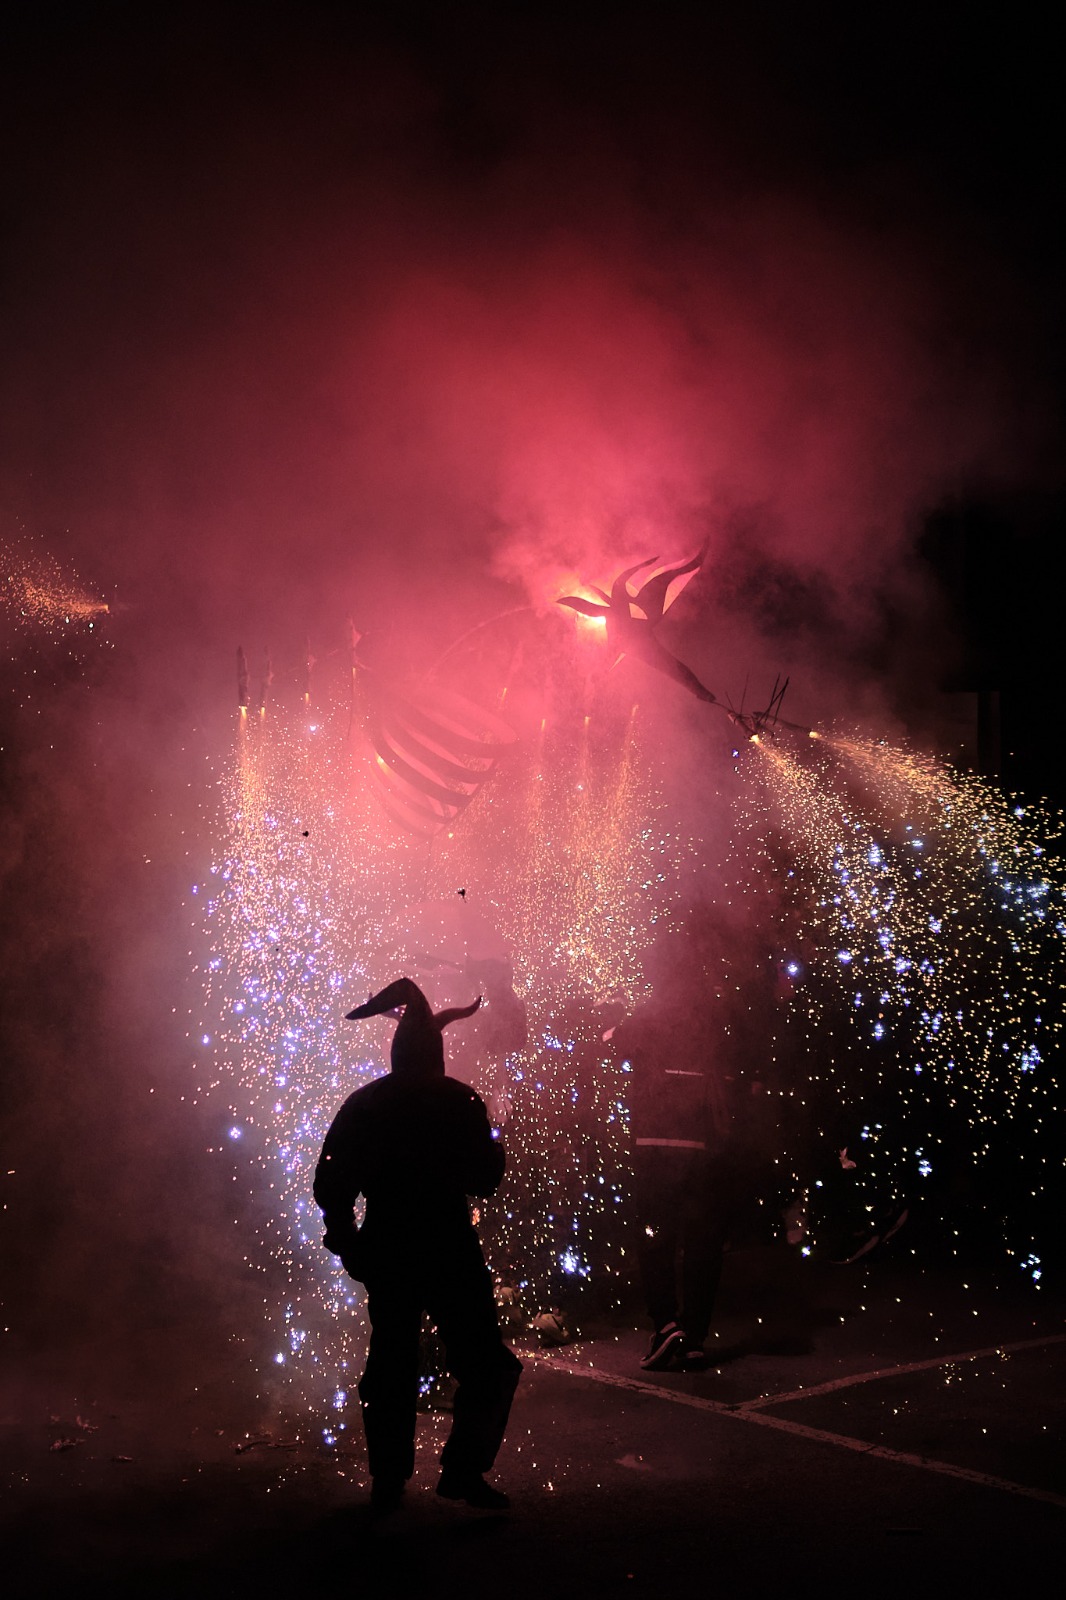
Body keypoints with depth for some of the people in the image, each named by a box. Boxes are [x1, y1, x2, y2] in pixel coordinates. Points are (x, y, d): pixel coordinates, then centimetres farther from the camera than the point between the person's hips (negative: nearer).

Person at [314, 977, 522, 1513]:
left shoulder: (362, 1106, 2)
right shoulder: (459, 1101, -8)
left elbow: (330, 1187, 2)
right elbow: (485, 1179, -3)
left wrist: (348, 1243, 13)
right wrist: (494, 1148, 16)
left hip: (386, 1256, 4)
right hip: (450, 1253, -4)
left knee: (391, 1366, 14)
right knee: (484, 1365, 8)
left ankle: (388, 1480, 15)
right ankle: (462, 1469, -1)